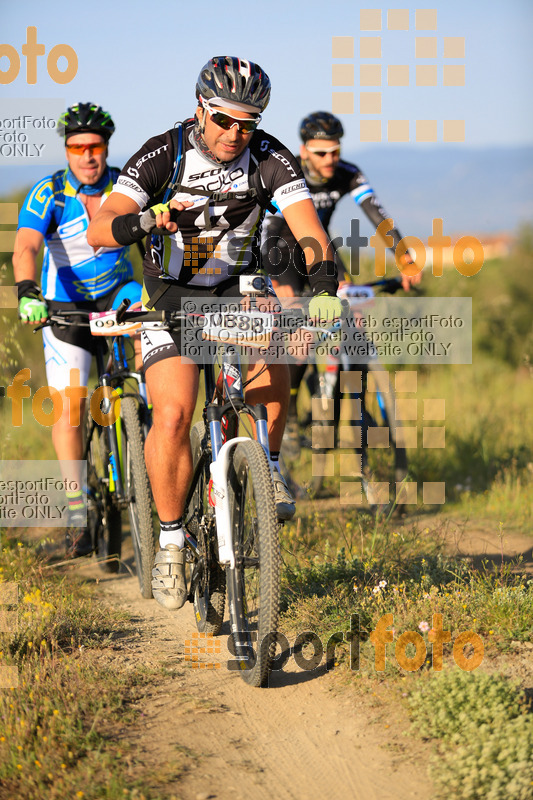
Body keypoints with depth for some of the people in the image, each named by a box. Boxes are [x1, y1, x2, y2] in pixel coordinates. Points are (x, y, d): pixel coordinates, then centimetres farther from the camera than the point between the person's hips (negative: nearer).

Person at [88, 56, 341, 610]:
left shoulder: (270, 160, -13)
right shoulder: (163, 155, -18)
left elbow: (309, 230, -22)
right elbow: (99, 230, -26)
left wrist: (324, 287, -42)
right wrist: (144, 221, -49)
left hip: (237, 291, 2)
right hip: (170, 295, -2)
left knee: (273, 376, -26)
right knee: (174, 413, -20)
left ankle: (267, 467, 3)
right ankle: (171, 540, -4)